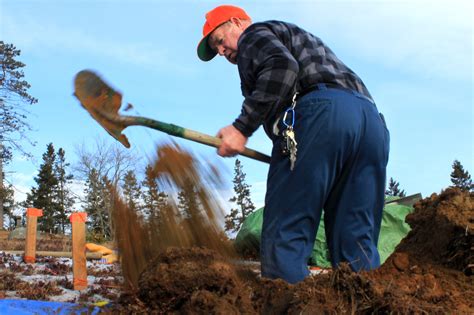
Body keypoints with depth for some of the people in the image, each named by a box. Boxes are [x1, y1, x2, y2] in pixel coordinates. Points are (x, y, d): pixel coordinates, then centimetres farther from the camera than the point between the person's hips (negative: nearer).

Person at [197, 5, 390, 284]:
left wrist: (242, 127, -9)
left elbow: (281, 67, -9)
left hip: (318, 114, -8)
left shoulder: (254, 34, 15)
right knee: (357, 245, 4)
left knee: (285, 238, -9)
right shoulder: (300, 38, 41)